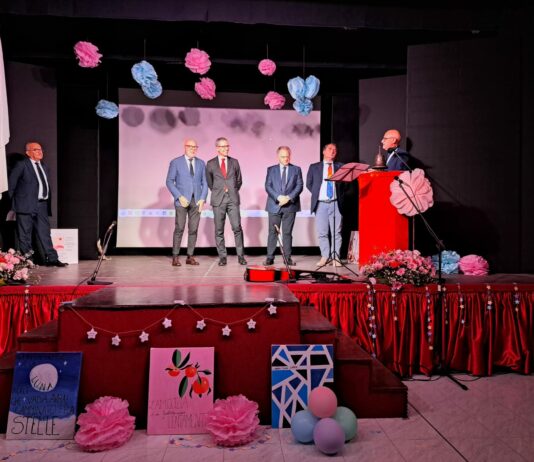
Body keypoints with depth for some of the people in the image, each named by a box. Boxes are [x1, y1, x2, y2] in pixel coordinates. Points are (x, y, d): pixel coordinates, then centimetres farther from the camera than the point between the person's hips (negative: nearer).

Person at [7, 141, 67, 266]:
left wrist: (48, 202, 12)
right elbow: (11, 183, -1)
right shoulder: (21, 165, -3)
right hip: (26, 205, -6)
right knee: (25, 235, 1)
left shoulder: (44, 167, 18)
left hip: (42, 205, 6)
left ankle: (51, 258, 6)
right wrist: (13, 201, 1)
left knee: (45, 232, 5)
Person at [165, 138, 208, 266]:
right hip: (182, 200, -3)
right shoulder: (175, 162, 2)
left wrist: (202, 199, -2)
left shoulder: (201, 163, 12)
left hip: (196, 201, 3)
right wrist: (179, 197, -12)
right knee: (179, 228, -5)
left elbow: (204, 183, 11)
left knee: (193, 229, 3)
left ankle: (190, 257, 10)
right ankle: (175, 257, 3)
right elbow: (169, 181, -1)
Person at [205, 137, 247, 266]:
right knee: (219, 230, 1)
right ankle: (222, 257, 9)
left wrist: (233, 191, 11)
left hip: (233, 199, 1)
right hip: (218, 200, 0)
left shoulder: (234, 162, 10)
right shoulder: (210, 164, 6)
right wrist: (218, 191, 10)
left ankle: (240, 255, 2)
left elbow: (239, 180, 18)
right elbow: (209, 182, 15)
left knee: (237, 228, -6)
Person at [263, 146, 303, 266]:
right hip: (274, 205, 0)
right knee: (273, 232, 1)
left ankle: (288, 257, 8)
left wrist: (289, 197, -13)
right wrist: (278, 197, -14)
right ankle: (270, 257, 4)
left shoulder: (296, 169, 10)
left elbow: (299, 186, 2)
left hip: (290, 205, 0)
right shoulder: (271, 170, 10)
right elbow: (268, 186, 1)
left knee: (287, 233, 3)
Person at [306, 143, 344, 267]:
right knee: (322, 233, 1)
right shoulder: (314, 167, 11)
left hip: (335, 204, 0)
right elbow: (309, 184, 15)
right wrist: (316, 194, 8)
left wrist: (339, 195, -2)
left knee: (336, 232, -3)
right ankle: (325, 256, 8)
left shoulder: (340, 166, 10)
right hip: (320, 204, 1)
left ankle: (335, 258, 2)